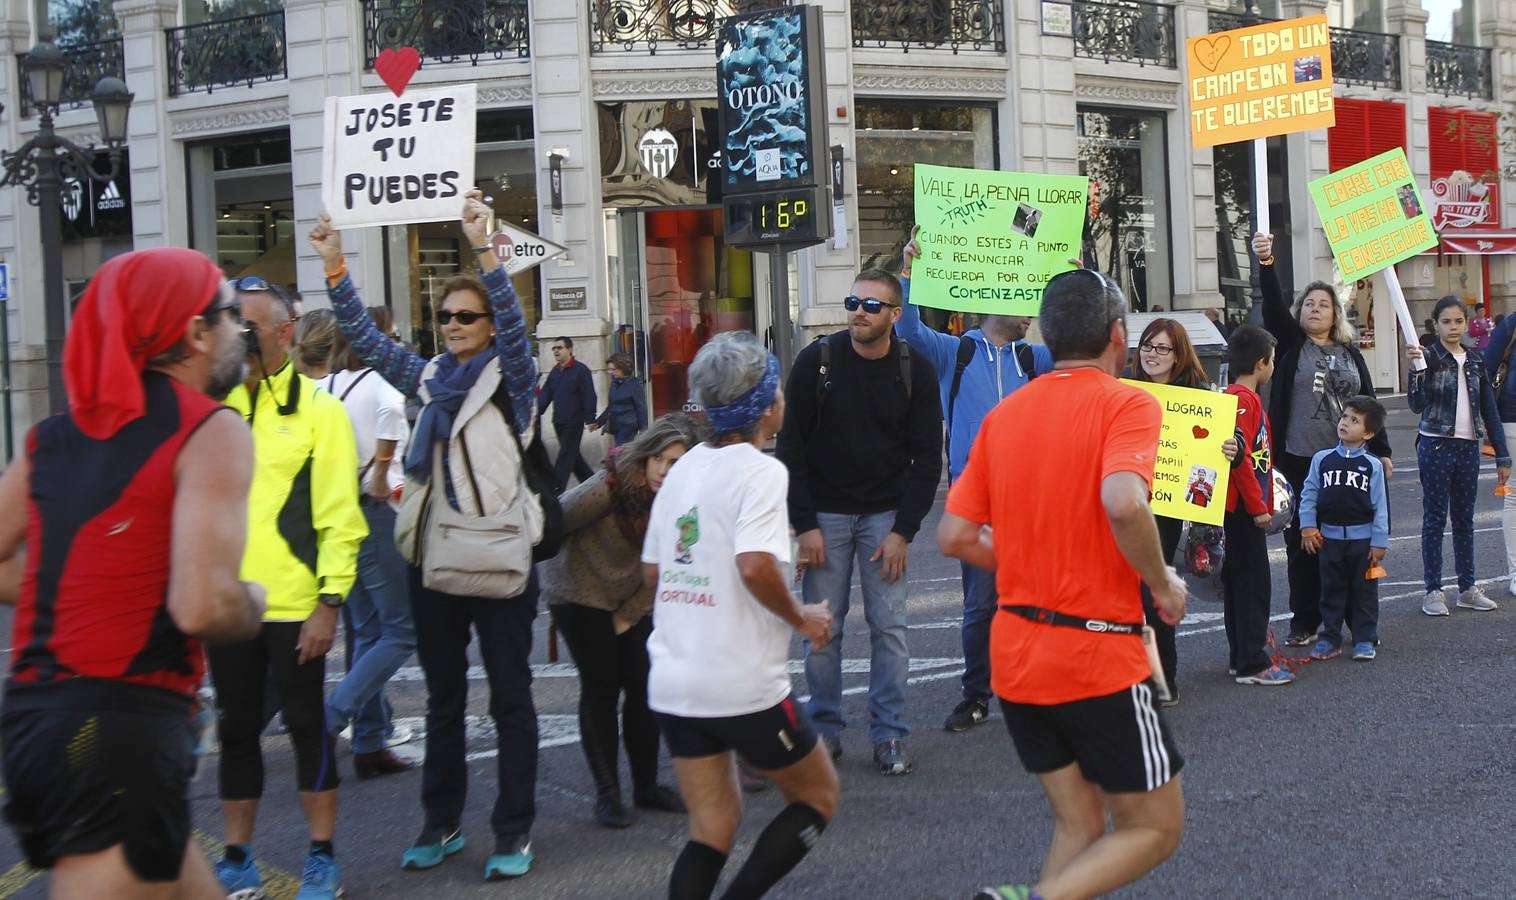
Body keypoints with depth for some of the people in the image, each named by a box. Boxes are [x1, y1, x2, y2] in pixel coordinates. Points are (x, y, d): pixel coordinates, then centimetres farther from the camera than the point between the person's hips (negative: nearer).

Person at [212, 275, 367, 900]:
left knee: (306, 724, 5)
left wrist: (330, 601, -13)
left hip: (296, 605, -4)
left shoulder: (318, 410, -4)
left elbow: (339, 515, -8)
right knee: (237, 729, 12)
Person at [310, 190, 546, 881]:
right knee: (443, 700, 15)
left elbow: (513, 322, -22)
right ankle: (442, 823, 26)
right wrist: (334, 267, -4)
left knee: (510, 700, 3)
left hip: (498, 562, -5)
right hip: (433, 560, 6)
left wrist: (484, 248, -34)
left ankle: (514, 832, 10)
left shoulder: (509, 377, -4)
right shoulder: (429, 378, 10)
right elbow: (366, 339, 7)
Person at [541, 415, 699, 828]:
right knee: (601, 687, -5)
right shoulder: (609, 485, -29)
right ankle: (606, 793, 4)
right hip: (580, 592, -4)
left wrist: (628, 615, -3)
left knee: (645, 687, 0)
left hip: (633, 602, 4)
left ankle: (647, 786, 15)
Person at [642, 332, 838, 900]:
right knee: (818, 798, 15)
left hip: (672, 682, 7)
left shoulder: (683, 468, 10)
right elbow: (756, 566, -27)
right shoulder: (760, 471, -13)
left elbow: (652, 571, 14)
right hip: (743, 685, -7)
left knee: (712, 827, 14)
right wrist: (802, 619, -11)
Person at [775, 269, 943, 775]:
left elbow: (926, 458, -2)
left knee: (889, 626, -1)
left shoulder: (916, 372, -4)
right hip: (825, 514, 0)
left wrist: (903, 531, -9)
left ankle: (890, 737, 7)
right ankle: (824, 731, 14)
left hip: (885, 514, 0)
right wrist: (804, 525, -9)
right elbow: (791, 447, -5)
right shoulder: (817, 360, -7)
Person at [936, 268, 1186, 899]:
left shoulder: (1004, 414, 6)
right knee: (1156, 828, 10)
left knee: (1079, 826, 19)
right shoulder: (1126, 403, -11)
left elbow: (955, 536, 5)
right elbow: (1123, 503, -30)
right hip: (1099, 659, -6)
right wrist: (1163, 583, -14)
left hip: (1015, 655, 6)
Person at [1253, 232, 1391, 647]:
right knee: (1302, 542, 1)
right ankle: (1305, 621, 9)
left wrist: (1381, 451, 9)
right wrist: (1266, 264, -29)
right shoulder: (1291, 342, 4)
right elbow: (1273, 306, -13)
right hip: (1299, 460, -2)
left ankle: (1355, 617, 15)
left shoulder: (1349, 352, 12)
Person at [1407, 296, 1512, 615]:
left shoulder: (1475, 362, 8)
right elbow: (1417, 405, -19)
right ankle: (1433, 591, 5)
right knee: (1435, 519, 0)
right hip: (1436, 446, -5)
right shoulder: (1429, 358, -6)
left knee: (1464, 519, 11)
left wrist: (1502, 456, 9)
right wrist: (1415, 370, -35)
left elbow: (1489, 410, 11)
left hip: (1468, 447, 5)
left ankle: (1467, 588, 18)